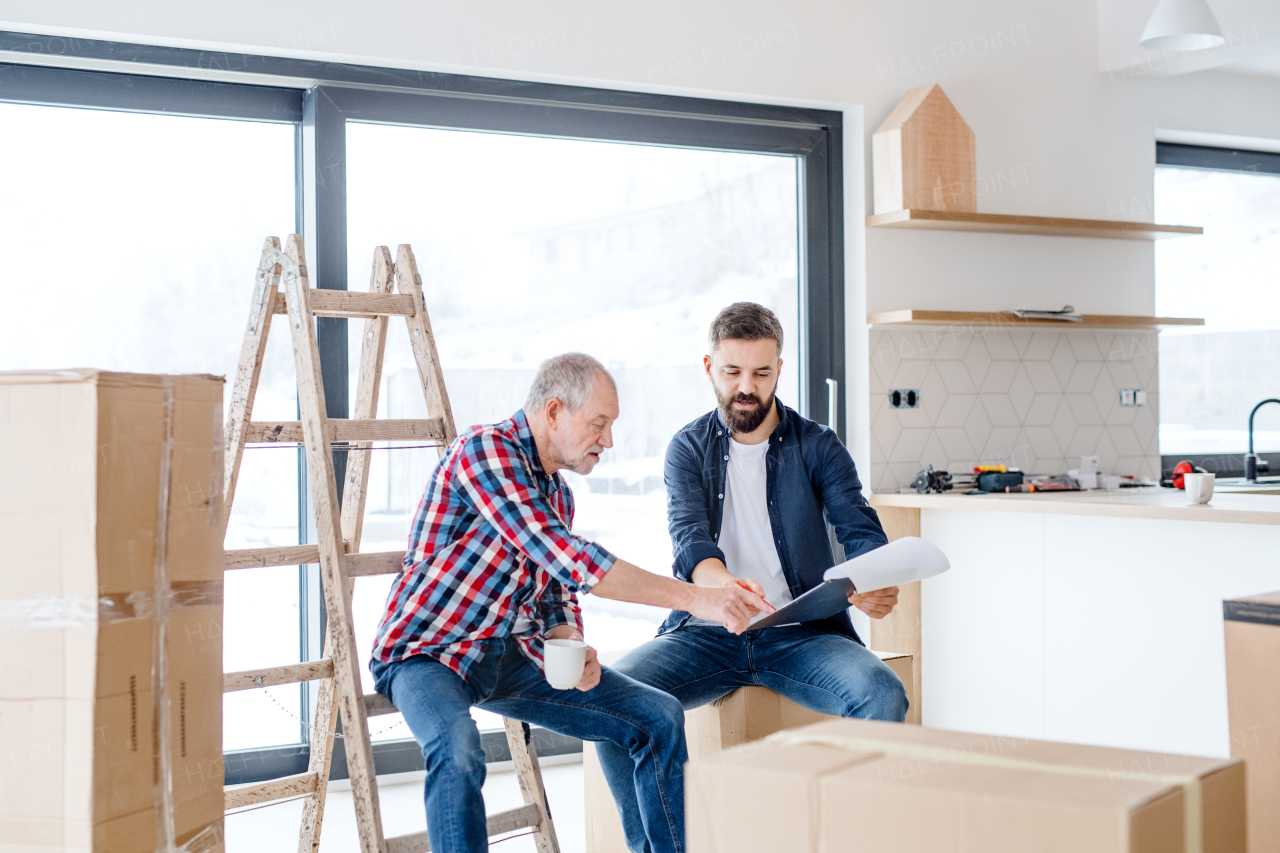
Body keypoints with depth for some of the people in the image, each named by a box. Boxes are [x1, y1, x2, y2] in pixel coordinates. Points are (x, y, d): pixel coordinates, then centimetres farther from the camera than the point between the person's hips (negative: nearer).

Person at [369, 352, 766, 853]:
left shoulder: (558, 494, 11)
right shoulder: (485, 449, -19)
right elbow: (568, 561, -29)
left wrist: (572, 645, -10)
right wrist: (694, 598, -29)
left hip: (513, 655, 8)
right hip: (428, 653, -8)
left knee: (659, 718, -1)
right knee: (458, 750, -39)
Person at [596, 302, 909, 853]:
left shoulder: (817, 448, 7)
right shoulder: (688, 448, 8)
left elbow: (860, 530, -5)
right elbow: (688, 533, -10)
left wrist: (878, 585, -32)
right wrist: (719, 583, -36)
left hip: (799, 632, 0)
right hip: (706, 632, 1)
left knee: (883, 695, -30)